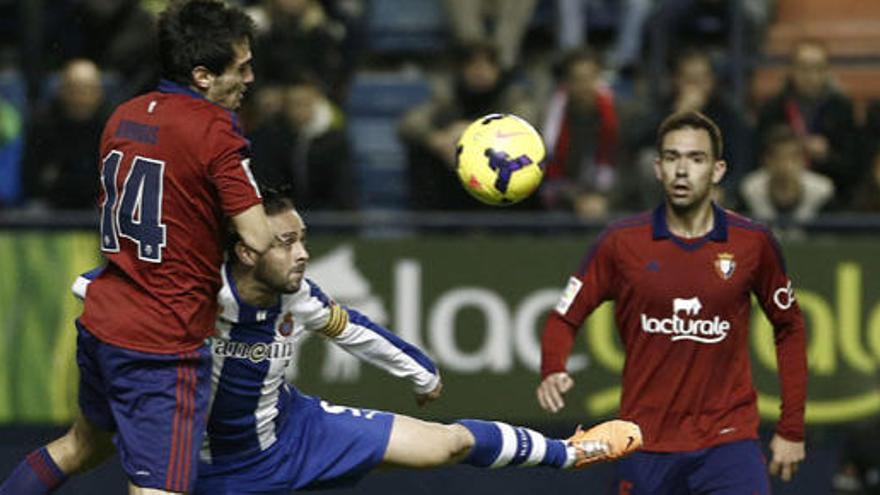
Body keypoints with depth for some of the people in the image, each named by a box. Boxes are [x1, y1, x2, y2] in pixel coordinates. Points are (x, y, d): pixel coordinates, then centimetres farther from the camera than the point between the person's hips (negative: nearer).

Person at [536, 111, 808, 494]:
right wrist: (553, 372, -18)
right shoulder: (621, 242, -2)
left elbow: (789, 327, 11)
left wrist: (791, 429, 9)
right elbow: (565, 318, 3)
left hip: (728, 443, -1)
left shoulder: (752, 243, 0)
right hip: (645, 445, 1)